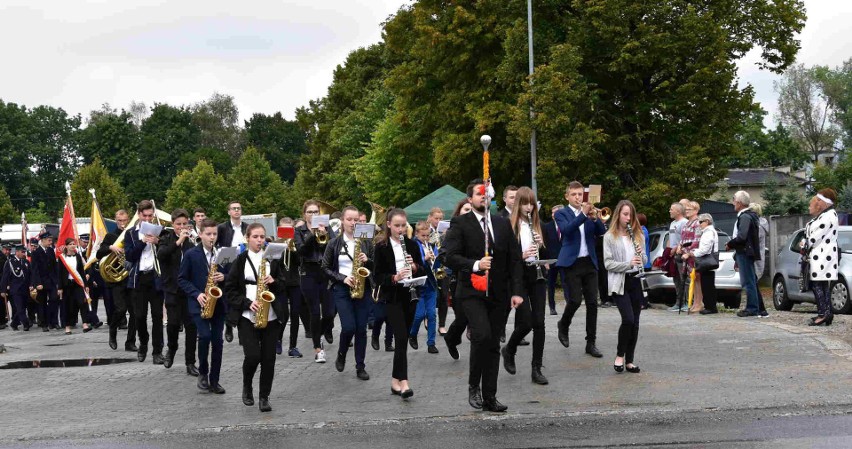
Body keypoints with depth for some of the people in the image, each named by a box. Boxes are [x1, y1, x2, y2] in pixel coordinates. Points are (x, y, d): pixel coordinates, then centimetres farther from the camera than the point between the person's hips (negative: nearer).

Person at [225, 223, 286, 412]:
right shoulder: (240, 260, 3)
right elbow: (230, 289, 1)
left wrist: (274, 281, -9)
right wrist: (247, 303, -12)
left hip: (271, 316, 2)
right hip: (247, 316, -2)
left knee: (268, 358, 0)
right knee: (253, 356, -12)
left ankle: (264, 397, 12)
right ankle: (247, 387, 16)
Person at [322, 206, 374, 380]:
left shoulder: (366, 241, 5)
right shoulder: (334, 243, 0)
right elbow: (325, 268, 2)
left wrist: (367, 261, -12)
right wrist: (342, 278, -11)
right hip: (341, 289, -2)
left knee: (361, 329, 1)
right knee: (349, 327, -12)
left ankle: (360, 367, 11)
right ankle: (341, 356, 17)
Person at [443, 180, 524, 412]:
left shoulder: (503, 224, 12)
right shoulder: (460, 224, 0)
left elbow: (514, 259, 10)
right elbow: (451, 256, -9)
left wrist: (517, 291, 2)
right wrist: (475, 265, -23)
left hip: (498, 294, 4)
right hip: (472, 292, -4)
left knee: (493, 345, 6)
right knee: (482, 335, -21)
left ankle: (489, 397, 14)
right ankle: (473, 386, -1)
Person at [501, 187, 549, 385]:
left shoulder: (538, 225, 9)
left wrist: (541, 245, -7)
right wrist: (521, 255, -23)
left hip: (537, 276, 4)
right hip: (519, 277, -4)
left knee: (539, 323, 0)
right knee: (526, 323, -7)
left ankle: (537, 369, 7)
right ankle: (508, 350, 24)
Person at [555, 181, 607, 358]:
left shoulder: (590, 212, 13)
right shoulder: (562, 214, 2)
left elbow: (601, 232, 1)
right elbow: (566, 229, -18)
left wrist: (594, 218, -16)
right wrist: (583, 214, -27)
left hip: (590, 262, 4)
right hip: (572, 262, -4)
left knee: (592, 302, 1)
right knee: (575, 300, -12)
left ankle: (591, 343, 8)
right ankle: (563, 325, 19)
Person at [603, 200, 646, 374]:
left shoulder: (638, 235, 11)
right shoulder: (609, 237, -3)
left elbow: (644, 261, 15)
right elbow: (608, 263, -9)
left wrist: (641, 255, -8)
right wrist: (628, 264, -21)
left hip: (636, 281, 5)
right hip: (619, 283, -5)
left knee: (635, 322, 4)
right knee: (628, 319, -16)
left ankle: (629, 360, 13)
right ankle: (619, 355, 3)